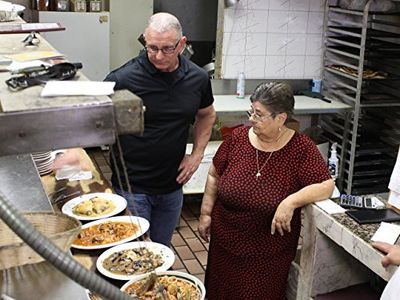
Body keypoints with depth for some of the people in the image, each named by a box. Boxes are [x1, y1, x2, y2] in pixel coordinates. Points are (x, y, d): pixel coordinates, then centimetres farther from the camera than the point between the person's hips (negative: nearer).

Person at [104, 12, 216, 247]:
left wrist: (198, 153, 5)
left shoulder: (198, 78, -3)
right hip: (132, 187, -4)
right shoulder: (124, 78, -17)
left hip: (172, 186, 4)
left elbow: (207, 115, 16)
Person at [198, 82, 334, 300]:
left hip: (269, 251, -3)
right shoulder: (238, 137, -7)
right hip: (225, 242, 3)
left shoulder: (301, 148, -15)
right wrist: (206, 213, 3)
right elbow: (214, 175, 5)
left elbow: (326, 186, -20)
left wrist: (291, 201, -34)